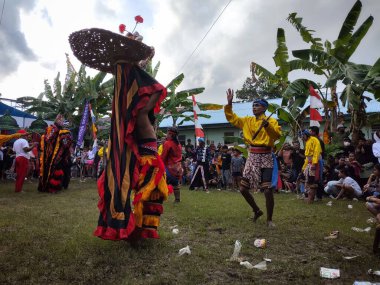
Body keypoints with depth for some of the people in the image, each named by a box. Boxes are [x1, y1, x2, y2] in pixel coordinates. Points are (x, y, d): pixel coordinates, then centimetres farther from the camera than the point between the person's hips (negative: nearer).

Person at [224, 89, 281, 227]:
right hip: (252, 157, 5)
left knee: (268, 190, -6)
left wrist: (267, 125, -34)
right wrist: (229, 104, 3)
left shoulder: (271, 121, -3)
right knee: (243, 189, 6)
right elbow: (231, 118, 14)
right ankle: (257, 211, 30)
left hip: (266, 157, -5)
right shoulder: (247, 121, 12)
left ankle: (269, 219, 16)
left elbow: (277, 135, -19)